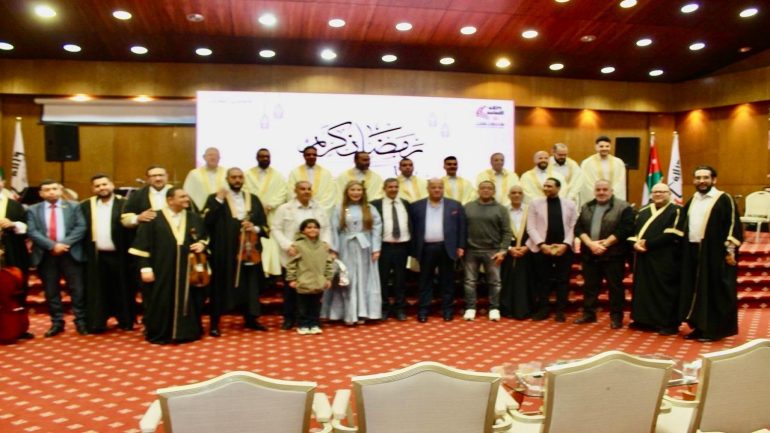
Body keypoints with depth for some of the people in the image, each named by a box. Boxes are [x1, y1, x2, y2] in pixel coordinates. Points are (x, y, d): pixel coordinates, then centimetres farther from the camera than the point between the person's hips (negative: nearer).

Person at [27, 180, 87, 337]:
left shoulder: (73, 206, 7)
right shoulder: (33, 210, 8)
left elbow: (81, 227, -3)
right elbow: (32, 232, -4)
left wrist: (64, 243, -15)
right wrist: (52, 245, -16)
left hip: (70, 253, -1)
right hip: (45, 255, 1)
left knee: (77, 289, 1)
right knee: (51, 291, 8)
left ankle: (80, 321, 11)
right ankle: (57, 322, 18)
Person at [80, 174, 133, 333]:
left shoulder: (124, 204, -2)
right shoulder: (86, 206, 7)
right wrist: (84, 251, -5)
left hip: (118, 255, -2)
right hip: (95, 256, 2)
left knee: (121, 289, 7)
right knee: (97, 290, 7)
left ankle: (125, 321, 18)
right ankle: (97, 323, 16)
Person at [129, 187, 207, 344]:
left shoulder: (195, 218, 7)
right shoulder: (154, 219, -5)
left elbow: (206, 236, 19)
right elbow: (143, 244, -6)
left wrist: (202, 244, -3)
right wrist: (145, 267, -11)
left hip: (188, 271, 3)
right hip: (162, 271, -3)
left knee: (186, 301, 8)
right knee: (161, 303, 3)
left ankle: (186, 332, 21)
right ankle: (159, 335, 18)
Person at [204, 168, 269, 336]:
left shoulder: (253, 199, 12)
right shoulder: (215, 198, 2)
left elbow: (265, 225, 10)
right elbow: (206, 221, -13)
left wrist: (255, 228, -10)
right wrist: (218, 200, -17)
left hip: (248, 250, 3)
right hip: (224, 252, -3)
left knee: (249, 285, 10)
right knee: (221, 286, 1)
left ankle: (250, 319, 24)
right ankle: (215, 323, 10)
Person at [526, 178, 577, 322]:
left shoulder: (569, 205, 6)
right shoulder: (535, 203, 3)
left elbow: (573, 227, 2)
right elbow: (531, 227, -3)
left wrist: (565, 244, -11)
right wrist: (542, 244, -13)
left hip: (564, 248, 1)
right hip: (542, 248, -1)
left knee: (563, 280, 5)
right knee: (543, 280, 5)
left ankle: (560, 311, 14)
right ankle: (543, 309, 15)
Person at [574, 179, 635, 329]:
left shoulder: (623, 207, -5)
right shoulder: (586, 207, 11)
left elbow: (625, 230, -14)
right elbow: (578, 228, 3)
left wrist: (604, 244, -17)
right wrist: (590, 244, -13)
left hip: (613, 255, -4)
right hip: (590, 254, 5)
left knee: (615, 286, 3)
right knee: (590, 285, 12)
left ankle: (616, 317, 13)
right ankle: (588, 314, 23)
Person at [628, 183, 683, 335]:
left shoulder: (676, 211, -2)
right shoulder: (643, 212, 18)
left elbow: (672, 235, -13)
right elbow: (633, 231, 14)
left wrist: (648, 243, -16)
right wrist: (635, 243, -9)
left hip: (666, 260, -6)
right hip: (643, 258, 6)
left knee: (664, 292, -4)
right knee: (643, 289, 9)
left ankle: (668, 324, 4)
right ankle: (644, 320, 18)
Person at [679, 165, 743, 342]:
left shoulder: (724, 199, -6)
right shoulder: (691, 201, 15)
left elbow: (733, 225, -10)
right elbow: (683, 226, 19)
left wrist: (730, 251, -16)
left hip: (716, 253, -6)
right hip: (693, 252, 7)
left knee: (715, 292, 0)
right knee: (696, 291, 10)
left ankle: (715, 329, 9)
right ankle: (700, 327, 19)